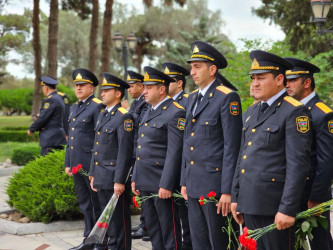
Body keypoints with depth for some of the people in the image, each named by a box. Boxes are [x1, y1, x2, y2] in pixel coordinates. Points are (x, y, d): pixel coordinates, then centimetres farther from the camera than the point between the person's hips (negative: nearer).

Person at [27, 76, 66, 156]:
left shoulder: (50, 100, -14)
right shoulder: (59, 98, 16)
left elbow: (42, 119, -15)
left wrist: (31, 130, -2)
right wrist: (40, 116, 16)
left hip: (50, 140, -10)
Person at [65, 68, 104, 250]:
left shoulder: (97, 107, -11)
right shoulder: (74, 107, 16)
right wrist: (68, 163, 16)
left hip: (91, 165, -8)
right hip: (77, 164, 8)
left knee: (97, 204, 1)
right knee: (84, 204, 15)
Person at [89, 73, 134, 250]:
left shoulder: (124, 117, -13)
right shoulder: (103, 115, 16)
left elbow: (125, 151, -18)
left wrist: (119, 181, -20)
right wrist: (93, 174, 18)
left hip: (115, 177, -9)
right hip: (101, 178, 9)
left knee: (119, 220, 0)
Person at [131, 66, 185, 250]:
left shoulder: (175, 113, -13)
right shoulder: (149, 113, 16)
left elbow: (174, 152, -18)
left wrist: (166, 185, -21)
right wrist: (135, 178, 16)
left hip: (161, 183, -9)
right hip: (145, 183, 9)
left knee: (169, 232, 0)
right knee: (152, 229, 15)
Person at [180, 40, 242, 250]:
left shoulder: (227, 98, -11)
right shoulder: (193, 98, 14)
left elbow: (232, 148, -15)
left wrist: (227, 191, -18)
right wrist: (184, 181, 15)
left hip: (214, 183, -8)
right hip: (194, 184, 8)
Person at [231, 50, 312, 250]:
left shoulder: (295, 112, -10)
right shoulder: (253, 111, 16)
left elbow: (298, 164, -16)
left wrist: (288, 209, -19)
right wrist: (236, 197, 16)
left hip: (274, 206, -7)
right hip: (250, 203, 8)